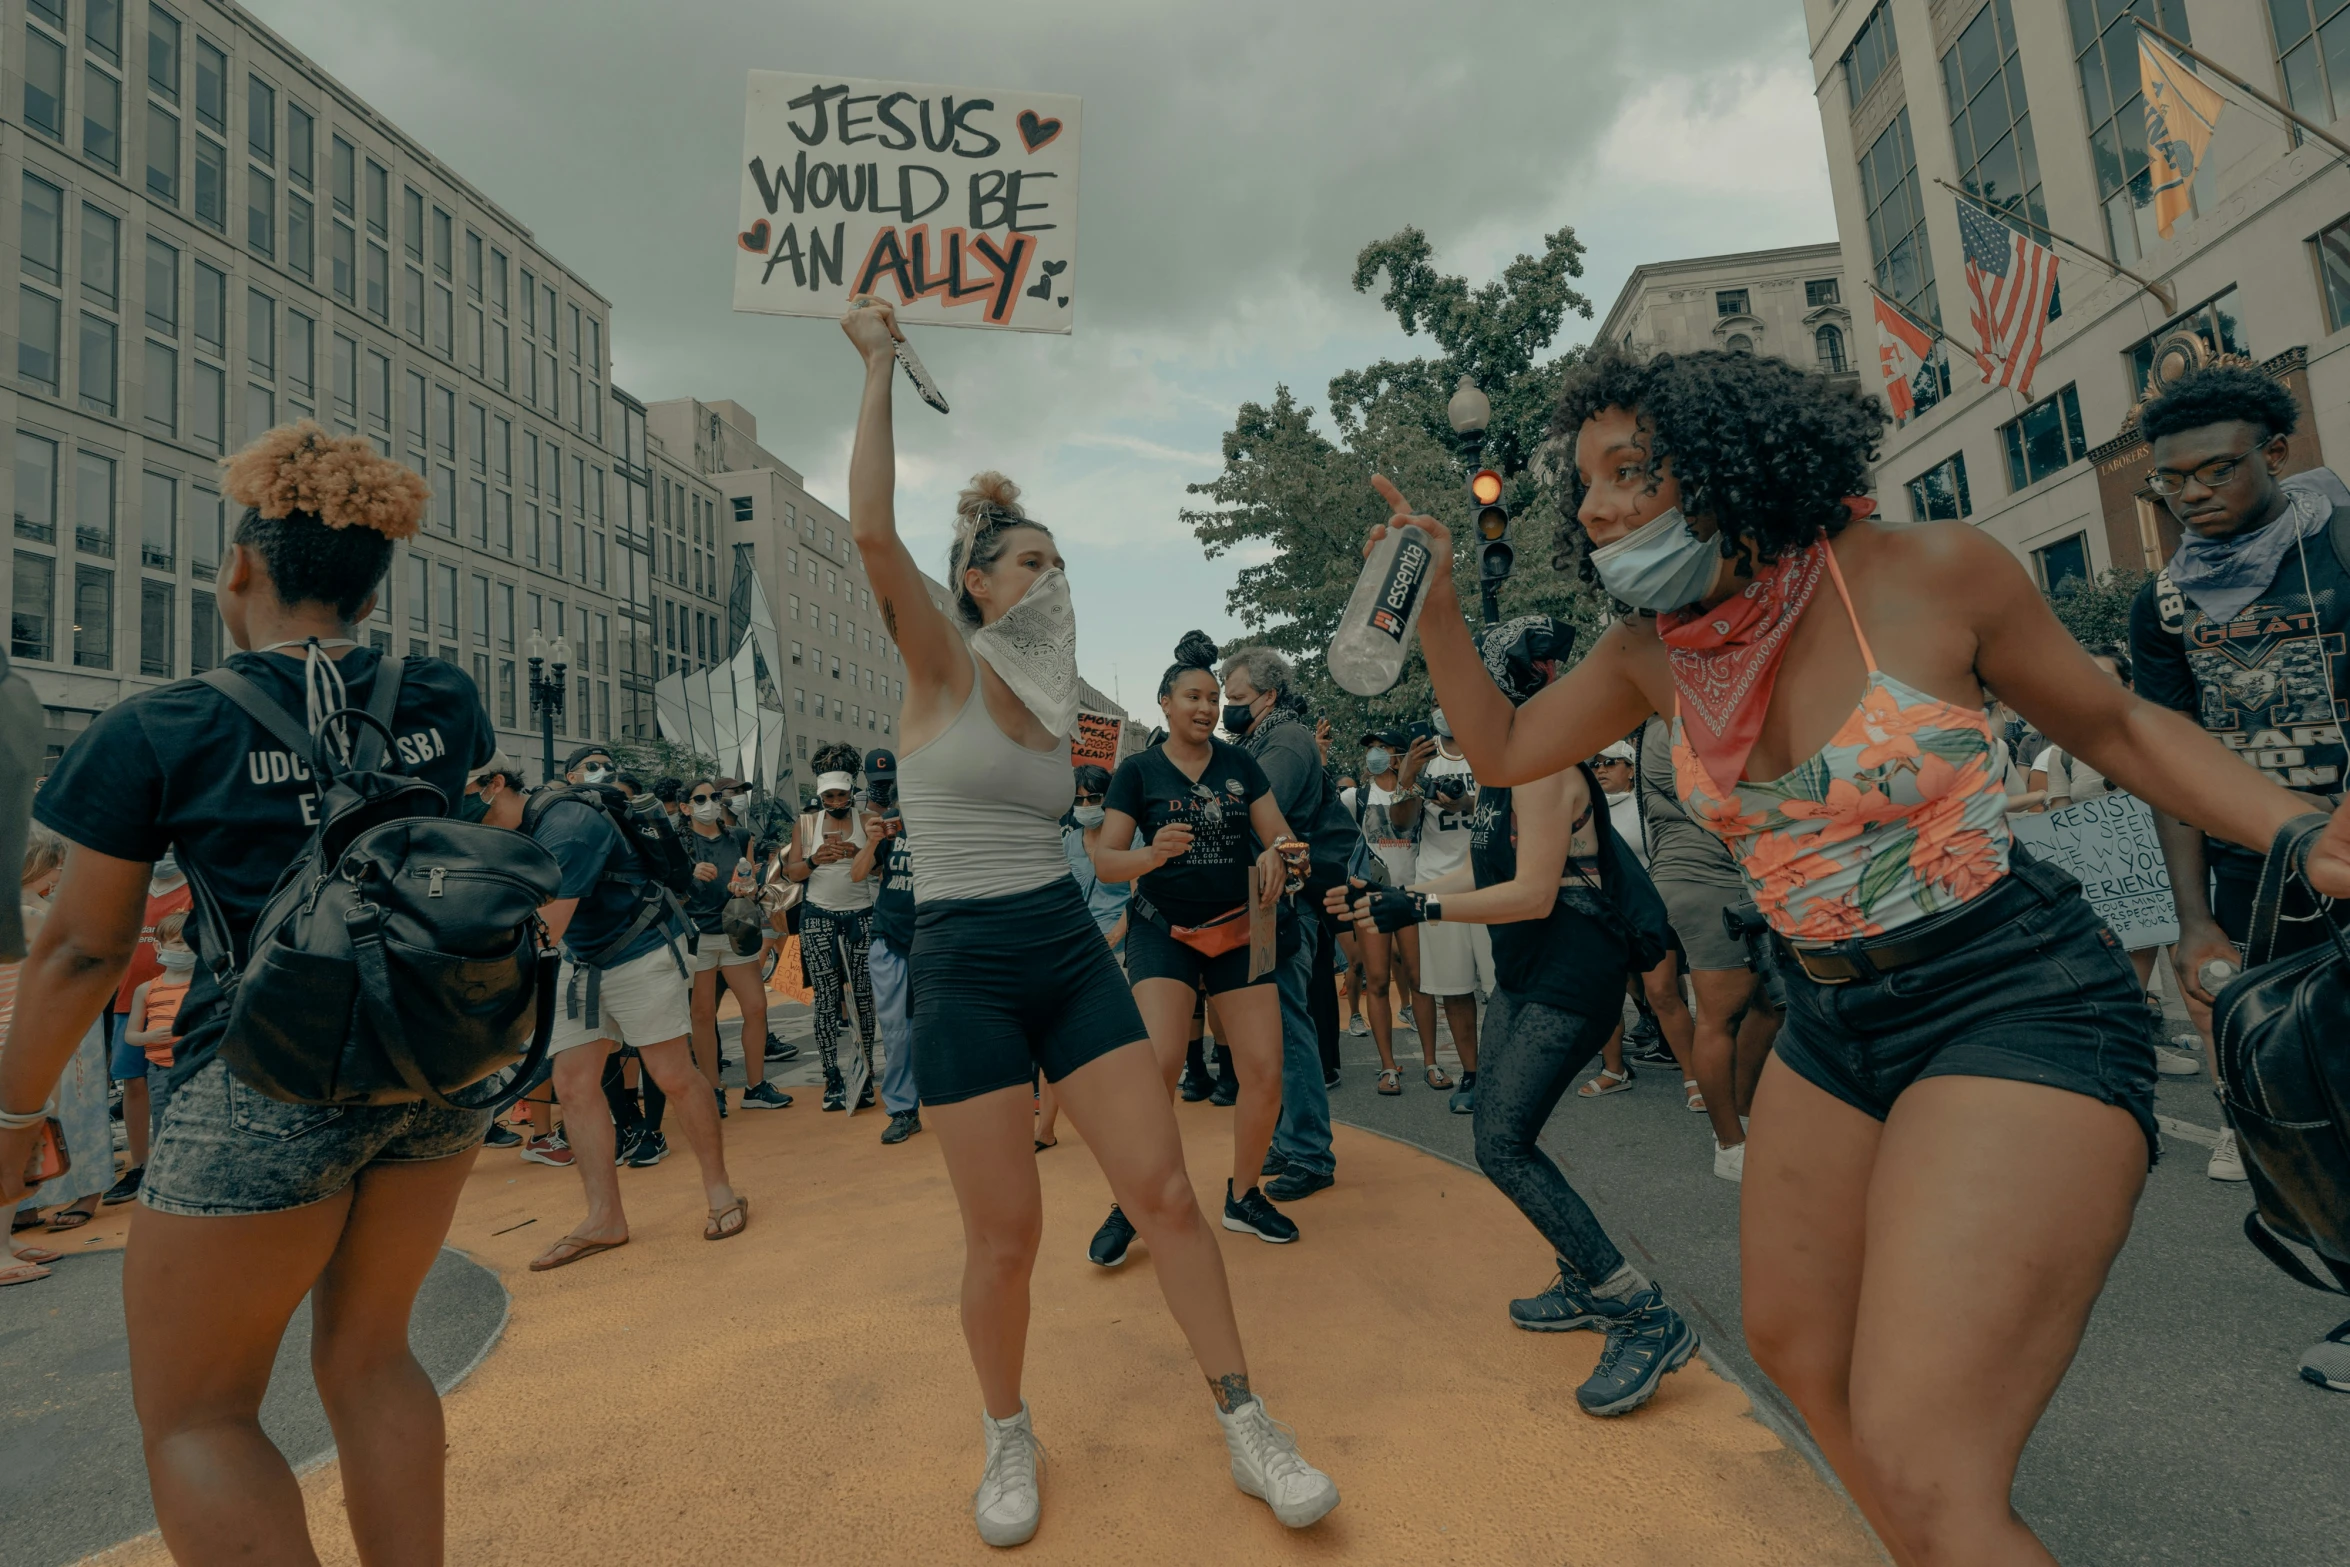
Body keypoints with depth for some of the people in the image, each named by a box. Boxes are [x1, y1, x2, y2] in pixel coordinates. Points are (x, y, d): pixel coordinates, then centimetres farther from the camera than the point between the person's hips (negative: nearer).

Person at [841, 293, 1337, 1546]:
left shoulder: (1047, 693, 10)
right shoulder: (940, 672, -3)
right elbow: (873, 533, -16)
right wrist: (881, 372, -10)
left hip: (1073, 952, 5)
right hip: (965, 970, -4)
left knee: (1163, 1187, 2)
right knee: (1005, 1232, 1)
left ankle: (1245, 1423, 18)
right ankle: (1008, 1435, 29)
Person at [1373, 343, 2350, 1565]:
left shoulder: (1929, 572, -14)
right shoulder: (1652, 653, 0)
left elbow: (2117, 731, -1)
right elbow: (1501, 749, 10)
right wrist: (1435, 603, -1)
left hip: (2016, 1006, -6)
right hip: (1833, 1028, 7)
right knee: (1794, 1346, 21)